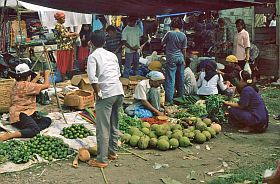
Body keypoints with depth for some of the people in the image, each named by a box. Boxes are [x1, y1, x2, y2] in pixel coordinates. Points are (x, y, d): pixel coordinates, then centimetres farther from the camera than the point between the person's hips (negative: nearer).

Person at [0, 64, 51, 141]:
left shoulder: (17, 85, 16)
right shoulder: (26, 85, -12)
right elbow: (46, 85, -6)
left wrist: (38, 76, 49)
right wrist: (47, 74, 13)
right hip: (20, 115, -11)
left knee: (47, 120, 3)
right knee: (35, 130, -34)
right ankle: (9, 135, -36)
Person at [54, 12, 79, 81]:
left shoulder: (62, 26, 20)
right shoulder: (58, 25, -9)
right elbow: (64, 34, -17)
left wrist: (74, 37, 8)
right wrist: (74, 33, -7)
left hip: (68, 47, 9)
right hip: (63, 47, -9)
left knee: (67, 64, 12)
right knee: (63, 64, -5)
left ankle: (65, 77, 18)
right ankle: (63, 79, -1)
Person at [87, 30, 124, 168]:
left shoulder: (93, 56, -2)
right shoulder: (112, 55, 17)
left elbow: (92, 78, -16)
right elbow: (118, 73, 16)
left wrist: (98, 93, -6)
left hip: (106, 94, -7)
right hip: (119, 91, 7)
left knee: (103, 128, -2)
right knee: (114, 124, 20)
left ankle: (102, 160, 2)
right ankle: (112, 152, 32)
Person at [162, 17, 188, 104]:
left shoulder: (169, 33, -10)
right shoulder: (183, 36, -1)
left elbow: (162, 43, 2)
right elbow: (184, 50, 4)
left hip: (171, 58, -4)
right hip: (180, 58, 4)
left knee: (170, 79, -3)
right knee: (180, 77, 15)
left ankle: (169, 99, -4)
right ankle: (180, 95, 28)